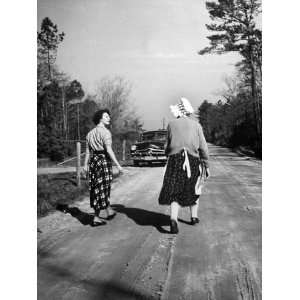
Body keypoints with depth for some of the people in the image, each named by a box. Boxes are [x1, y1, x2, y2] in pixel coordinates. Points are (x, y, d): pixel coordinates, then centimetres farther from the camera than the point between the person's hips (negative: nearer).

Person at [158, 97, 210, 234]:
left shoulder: (171, 124, 5)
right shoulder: (196, 125, 5)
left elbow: (167, 146, 5)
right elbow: (203, 147, 3)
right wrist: (206, 165, 8)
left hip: (175, 160, -1)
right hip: (193, 160, 1)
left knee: (174, 191, 0)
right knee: (193, 189, 19)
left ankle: (173, 219, -19)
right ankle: (194, 216, 28)